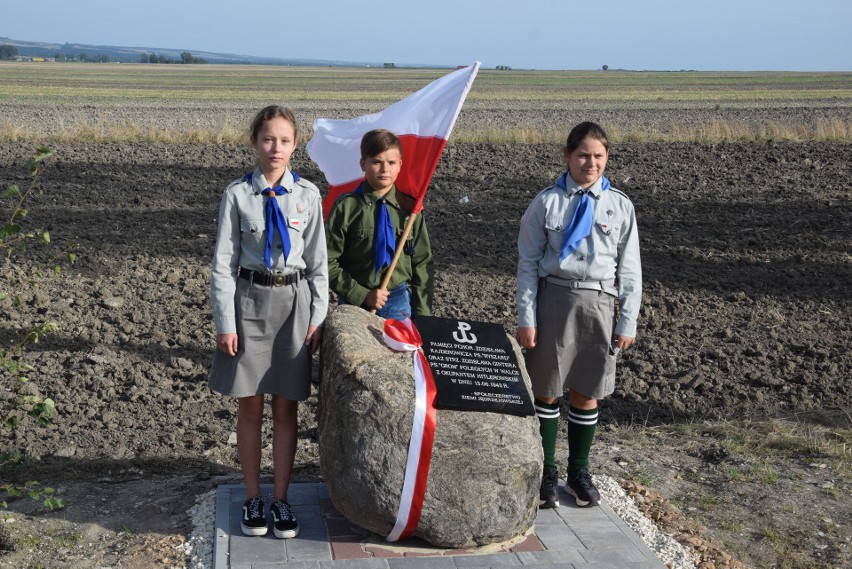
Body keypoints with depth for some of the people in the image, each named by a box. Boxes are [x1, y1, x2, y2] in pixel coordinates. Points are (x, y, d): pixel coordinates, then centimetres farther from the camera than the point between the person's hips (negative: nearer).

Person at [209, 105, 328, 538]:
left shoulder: (307, 195, -1)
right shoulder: (238, 194, -5)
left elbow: (318, 261, 4)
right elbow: (223, 262, -3)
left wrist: (318, 316, 0)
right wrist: (225, 323, -7)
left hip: (294, 300, 1)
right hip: (250, 298, -1)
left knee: (286, 407, 7)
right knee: (250, 406, 7)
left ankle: (281, 498, 21)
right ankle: (253, 498, 23)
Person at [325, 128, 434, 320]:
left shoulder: (408, 208, 0)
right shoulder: (346, 207, -7)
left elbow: (422, 263, 3)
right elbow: (328, 263, -5)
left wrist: (422, 315, 0)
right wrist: (362, 295, -13)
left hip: (398, 303, 2)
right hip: (355, 303, -1)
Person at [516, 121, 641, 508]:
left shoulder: (620, 206, 3)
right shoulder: (547, 202, -1)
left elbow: (629, 269, 6)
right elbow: (528, 263, 1)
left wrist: (628, 322, 3)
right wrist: (526, 318, -4)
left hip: (599, 302, 1)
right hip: (553, 298, -1)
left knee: (586, 393, 9)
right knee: (546, 389, 7)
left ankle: (579, 472, 27)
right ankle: (546, 472, 23)